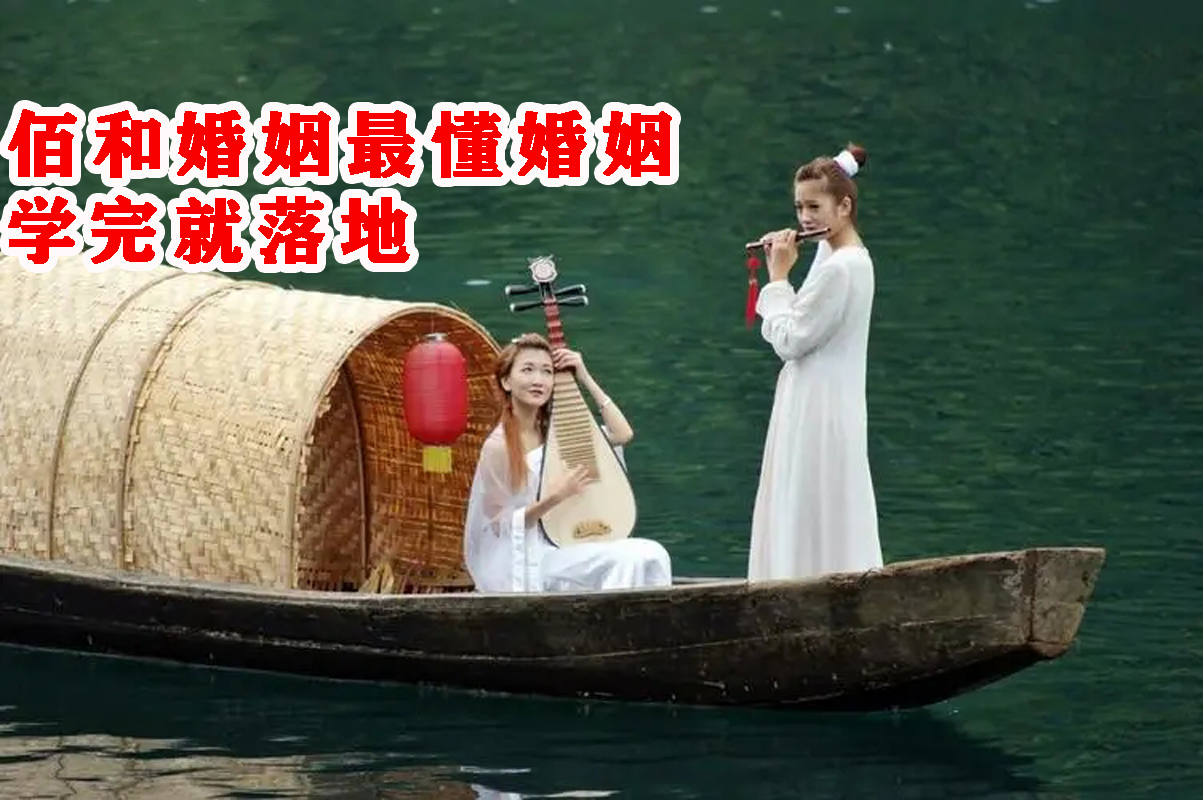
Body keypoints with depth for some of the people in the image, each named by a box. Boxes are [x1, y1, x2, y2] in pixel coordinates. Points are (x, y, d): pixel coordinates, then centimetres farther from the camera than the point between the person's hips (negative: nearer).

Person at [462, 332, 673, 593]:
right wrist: (554, 497, -21)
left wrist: (586, 380, 3)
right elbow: (500, 524, -10)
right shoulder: (498, 447, -11)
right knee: (632, 558, -24)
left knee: (650, 555, -13)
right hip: (525, 564, -7)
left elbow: (622, 434, 6)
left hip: (559, 549, 7)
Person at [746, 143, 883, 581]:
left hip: (820, 410, -10)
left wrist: (778, 276, -9)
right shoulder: (839, 256, 12)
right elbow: (796, 327, 18)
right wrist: (781, 272, 10)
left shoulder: (840, 268, -19)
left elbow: (789, 340, -18)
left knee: (813, 525, -7)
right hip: (816, 406, 10)